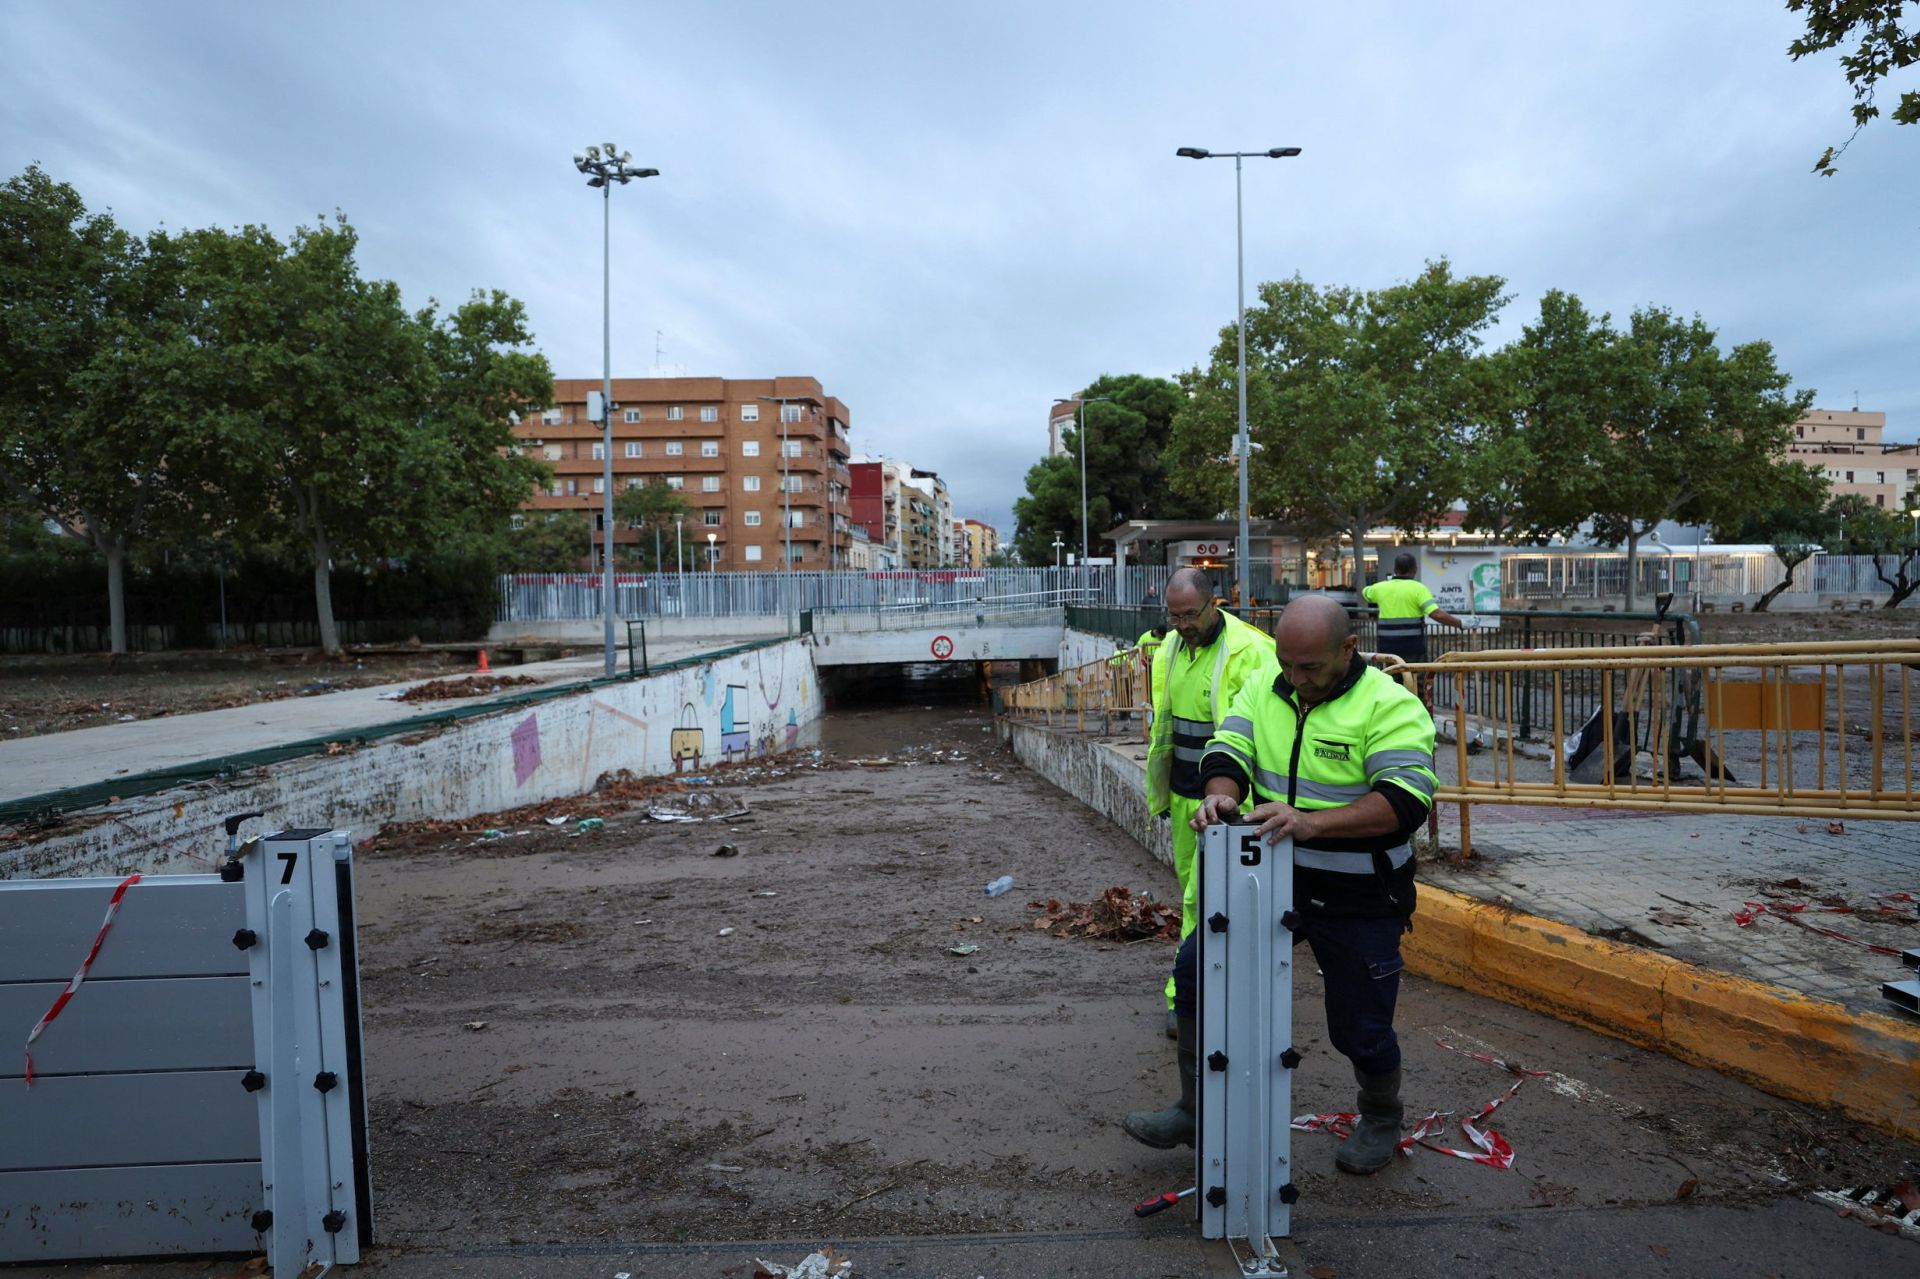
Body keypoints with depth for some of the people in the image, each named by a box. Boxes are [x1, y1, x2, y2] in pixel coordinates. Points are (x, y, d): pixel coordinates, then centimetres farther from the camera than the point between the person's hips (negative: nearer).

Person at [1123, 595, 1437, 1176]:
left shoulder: (1390, 706, -17)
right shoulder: (1264, 691, 0)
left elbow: (1405, 800, -28)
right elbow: (1228, 750, -4)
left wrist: (1311, 822, -40)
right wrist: (1221, 797, -28)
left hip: (1359, 902, -4)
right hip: (1272, 881, 5)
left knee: (1360, 1030, 10)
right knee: (1196, 968, 0)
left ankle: (1381, 1119, 44)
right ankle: (1196, 1111, 18)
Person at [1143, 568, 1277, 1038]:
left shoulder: (1249, 651, -18)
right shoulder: (1170, 649, 6)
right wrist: (1160, 789, 19)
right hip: (1184, 792, 8)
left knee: (1204, 897, -4)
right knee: (1190, 887, 17)